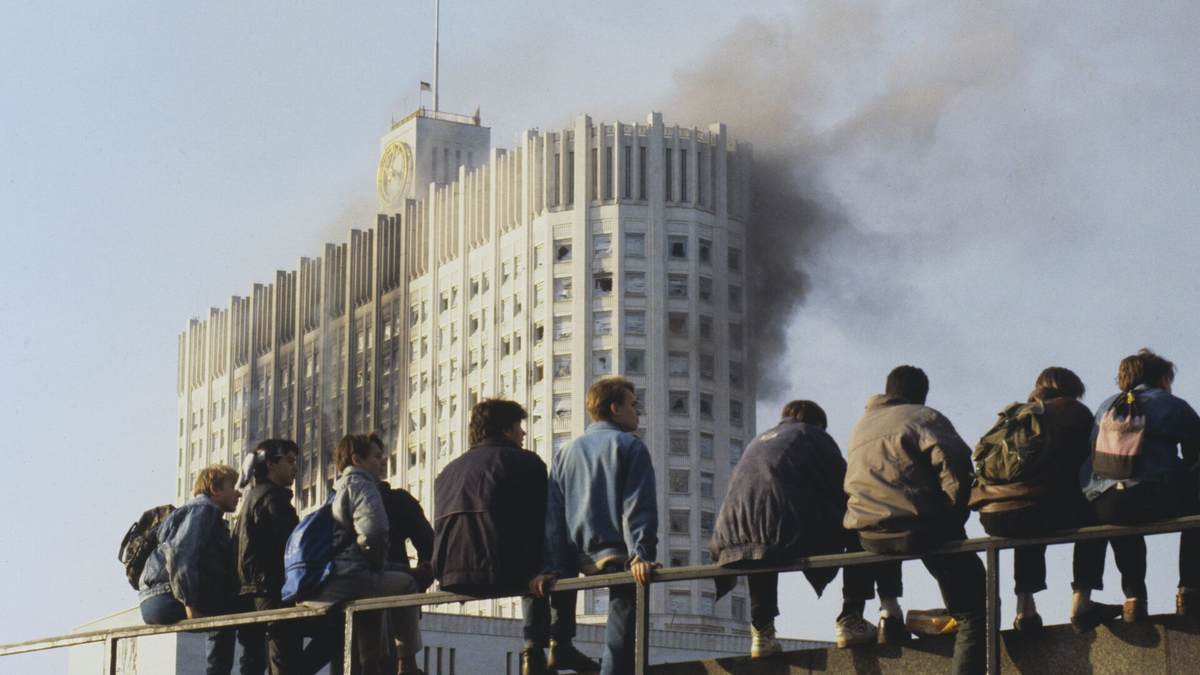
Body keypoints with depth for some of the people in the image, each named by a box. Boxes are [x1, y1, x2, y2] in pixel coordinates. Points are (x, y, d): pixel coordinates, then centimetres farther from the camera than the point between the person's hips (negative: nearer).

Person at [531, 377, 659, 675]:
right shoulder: (631, 446, 1)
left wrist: (551, 568, 9)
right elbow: (639, 508, -11)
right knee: (620, 639, -9)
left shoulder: (566, 453, 18)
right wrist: (641, 556, -20)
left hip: (582, 559, 6)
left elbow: (553, 514, 12)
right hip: (617, 556, -6)